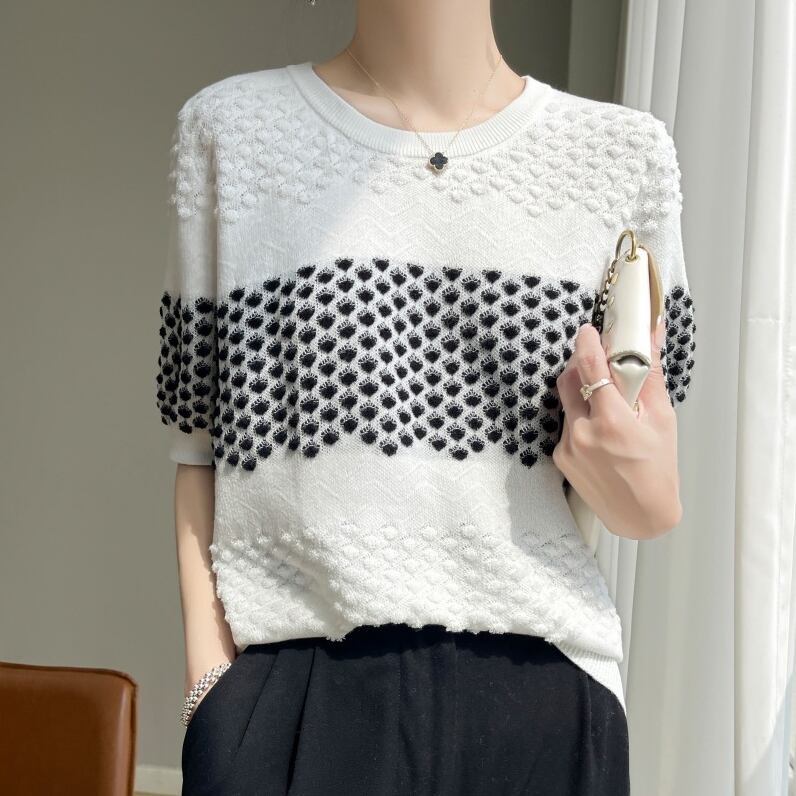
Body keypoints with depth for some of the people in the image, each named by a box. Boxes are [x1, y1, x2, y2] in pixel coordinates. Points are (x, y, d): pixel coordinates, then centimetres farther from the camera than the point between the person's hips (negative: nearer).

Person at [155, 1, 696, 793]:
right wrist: (207, 667, -3)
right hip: (281, 690, -1)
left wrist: (651, 500, -13)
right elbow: (197, 437, 4)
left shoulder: (627, 152, 4)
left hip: (538, 690, 2)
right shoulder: (227, 127, 3)